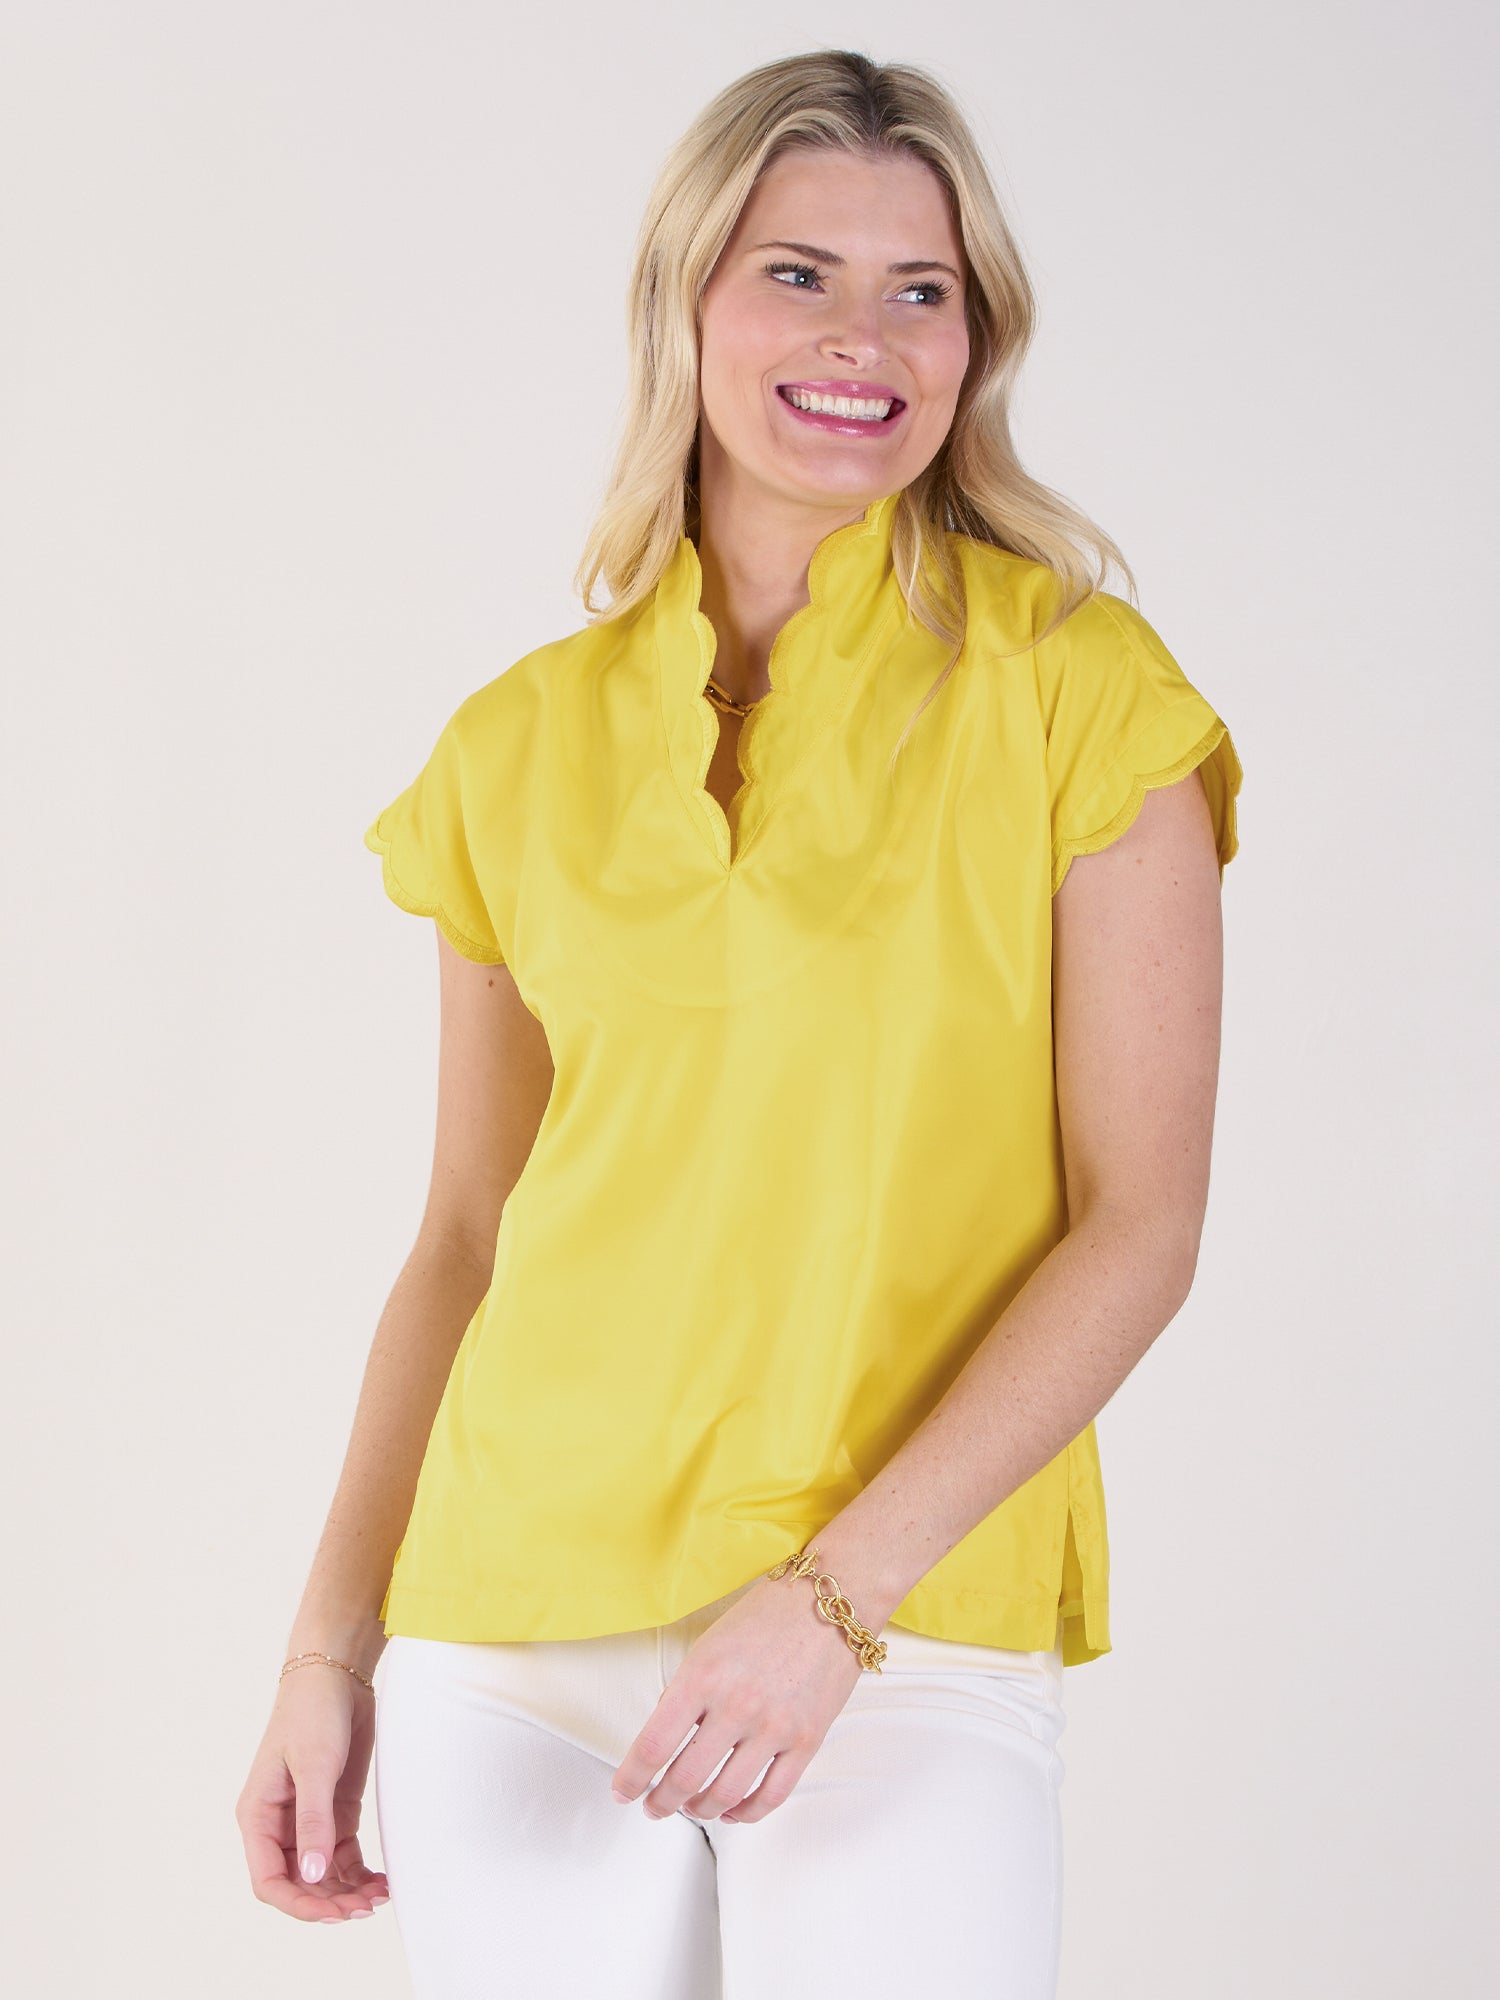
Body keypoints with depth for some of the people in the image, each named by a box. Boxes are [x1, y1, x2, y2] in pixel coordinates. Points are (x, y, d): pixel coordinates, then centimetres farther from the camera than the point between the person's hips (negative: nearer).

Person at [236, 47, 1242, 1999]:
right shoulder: (524, 742, 7)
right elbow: (466, 1233, 13)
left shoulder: (1081, 693, -2)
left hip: (911, 1645, -2)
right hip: (512, 1634, 3)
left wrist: (831, 1597, -13)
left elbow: (1140, 1224, -6)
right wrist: (334, 1643, 8)